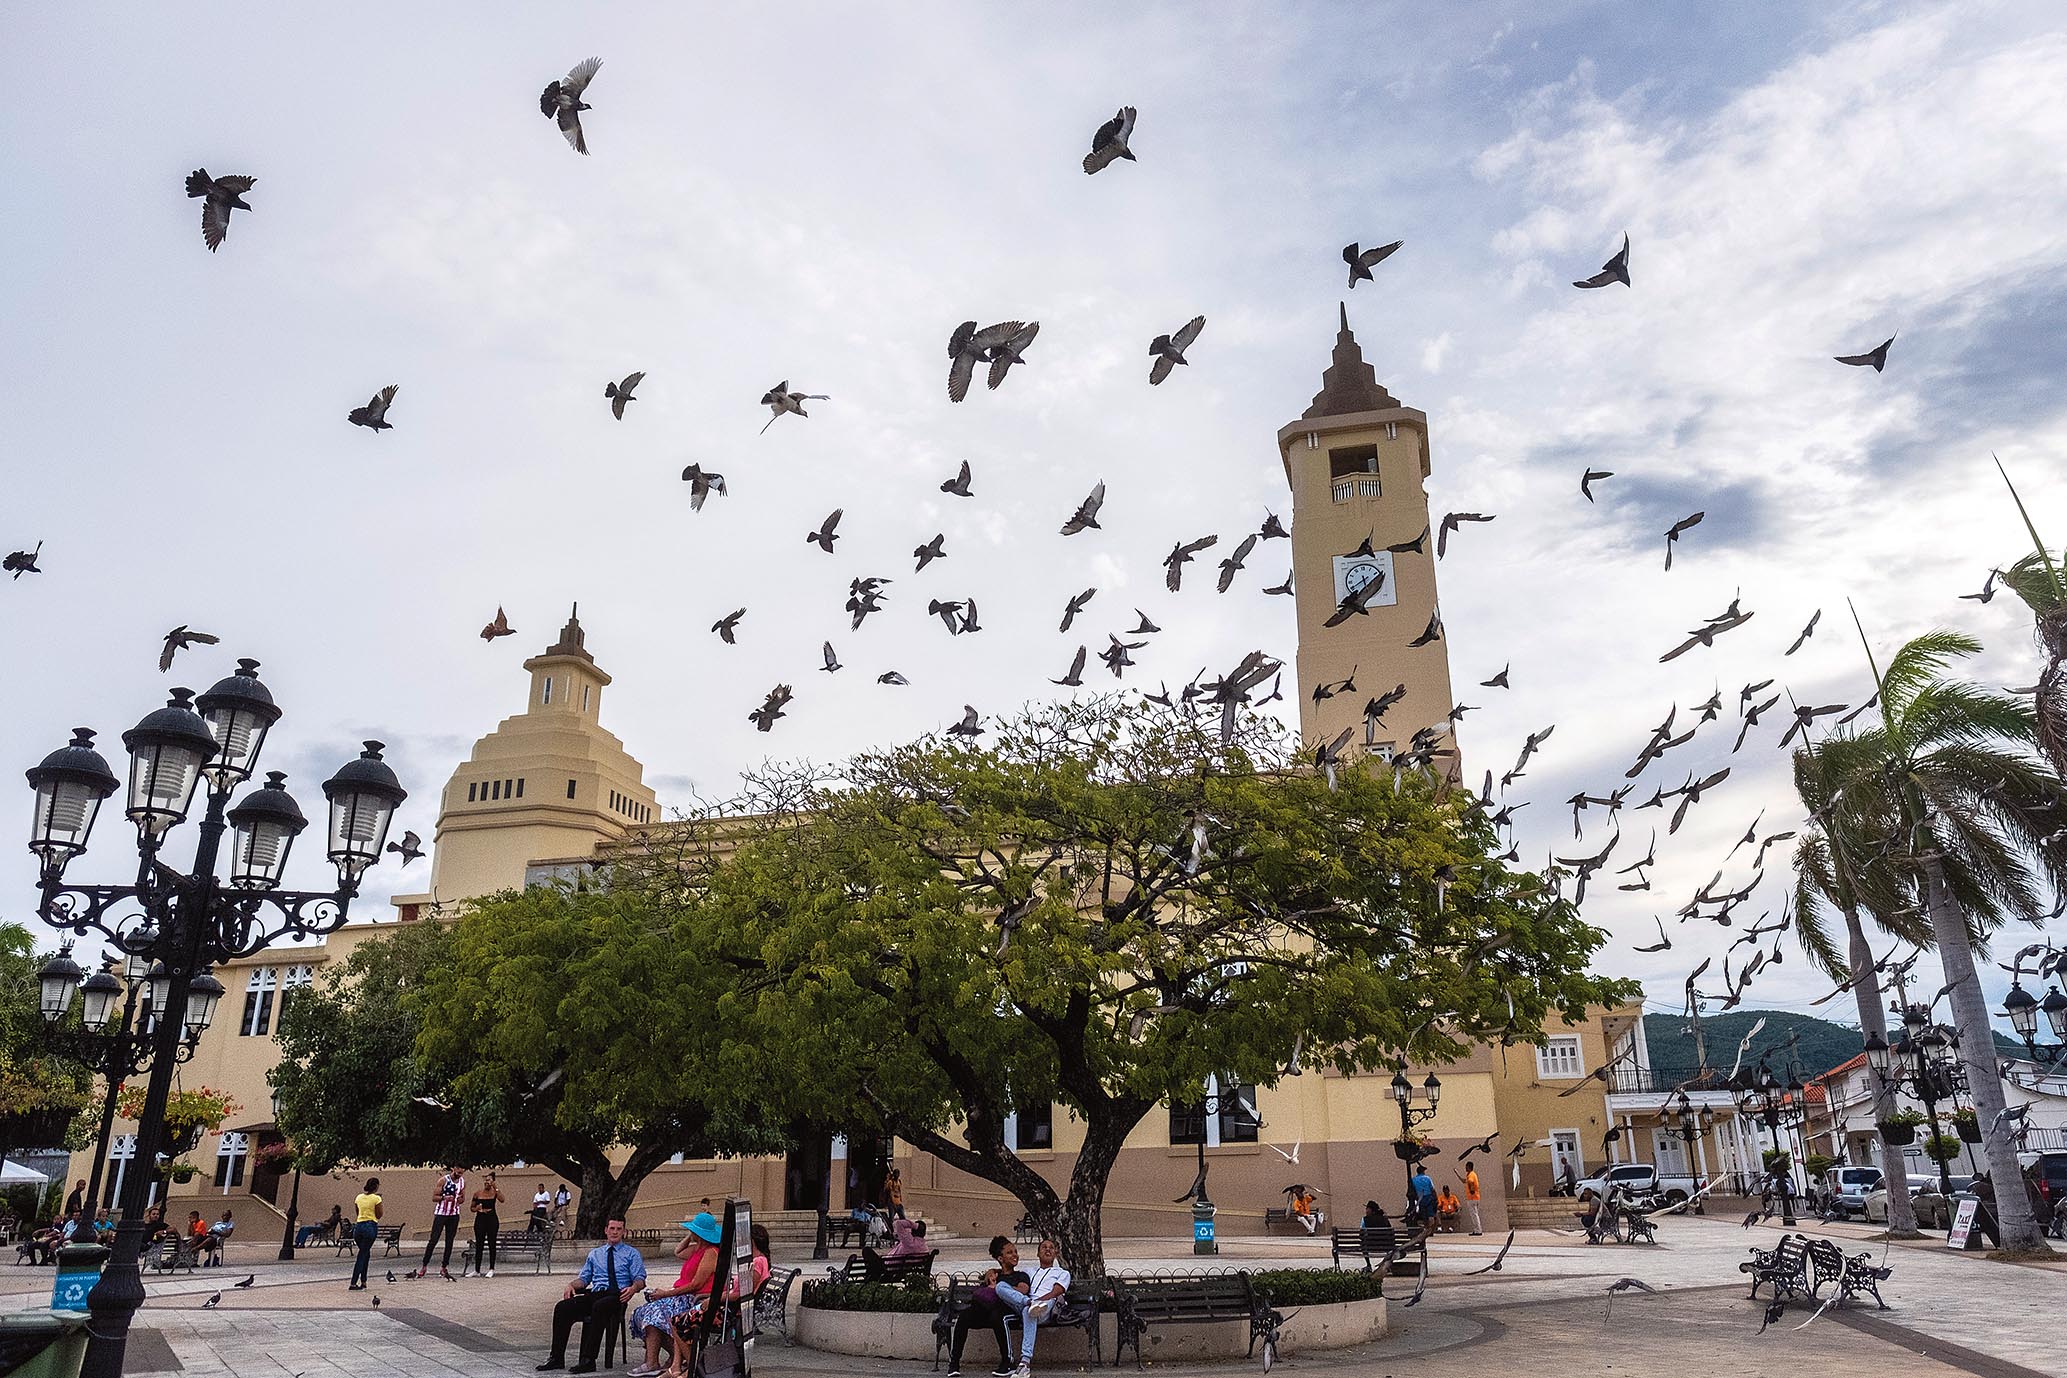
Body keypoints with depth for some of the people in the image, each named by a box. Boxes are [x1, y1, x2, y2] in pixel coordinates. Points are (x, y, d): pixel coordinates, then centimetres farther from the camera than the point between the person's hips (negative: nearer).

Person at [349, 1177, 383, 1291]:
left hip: (358, 1226, 6)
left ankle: (363, 1282, 17)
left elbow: (357, 1213, 18)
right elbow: (379, 1215, -3)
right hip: (371, 1226, -6)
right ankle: (353, 1284, -6)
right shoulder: (376, 1198, -8)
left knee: (365, 1253, 18)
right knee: (363, 1255, -2)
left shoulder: (358, 1197, 9)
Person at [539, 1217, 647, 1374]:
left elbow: (640, 1279, 5)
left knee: (599, 1307, -38)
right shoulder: (594, 1253, 26)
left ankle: (588, 1360, -36)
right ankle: (556, 1358, -15)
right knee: (562, 1307, -20)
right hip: (594, 1294, 5)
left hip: (617, 1296, -5)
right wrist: (572, 1285, -1)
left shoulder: (632, 1254, 14)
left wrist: (633, 1288, -19)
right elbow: (584, 1278, 22)